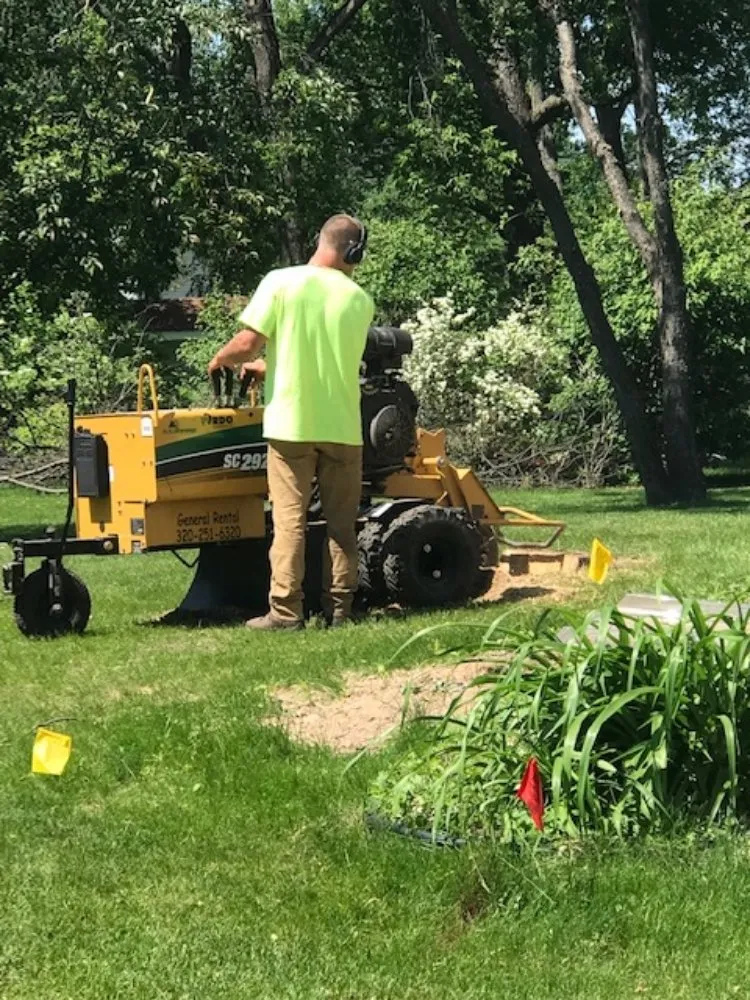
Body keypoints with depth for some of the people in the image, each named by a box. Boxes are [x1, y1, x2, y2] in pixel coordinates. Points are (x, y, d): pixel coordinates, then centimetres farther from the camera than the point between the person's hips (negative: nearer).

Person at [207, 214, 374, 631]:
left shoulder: (281, 283, -7)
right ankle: (339, 608, 12)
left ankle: (286, 611, 2)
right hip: (342, 425, 2)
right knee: (341, 523, 9)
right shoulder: (359, 301, 2)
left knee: (289, 520, 2)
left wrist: (221, 360, 11)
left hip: (291, 422, -2)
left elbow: (248, 343, -11)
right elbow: (328, 359, 11)